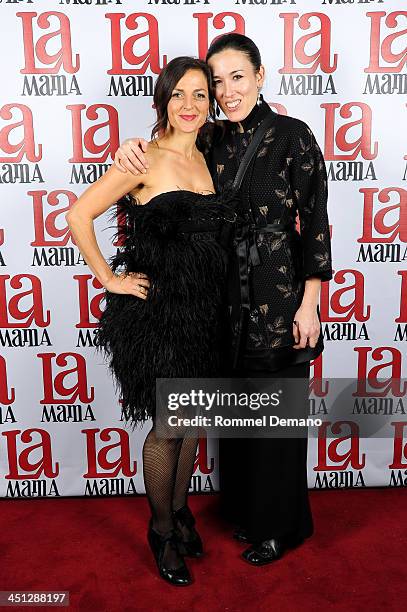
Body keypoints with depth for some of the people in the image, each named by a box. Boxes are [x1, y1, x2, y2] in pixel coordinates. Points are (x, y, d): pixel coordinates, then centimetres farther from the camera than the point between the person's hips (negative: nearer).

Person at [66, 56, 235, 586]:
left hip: (204, 310, 6)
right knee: (168, 427, 6)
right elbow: (79, 215, -13)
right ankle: (162, 531, 31)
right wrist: (111, 280, -11)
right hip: (157, 312, -6)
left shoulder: (205, 159, 9)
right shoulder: (145, 158, -11)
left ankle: (180, 509, 41)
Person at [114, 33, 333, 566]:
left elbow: (315, 222, -8)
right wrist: (131, 151, -10)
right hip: (226, 294, 5)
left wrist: (309, 303, -12)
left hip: (280, 293, -5)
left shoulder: (293, 136, -7)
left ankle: (280, 525, 29)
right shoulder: (210, 141, 7)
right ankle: (244, 508, 38)